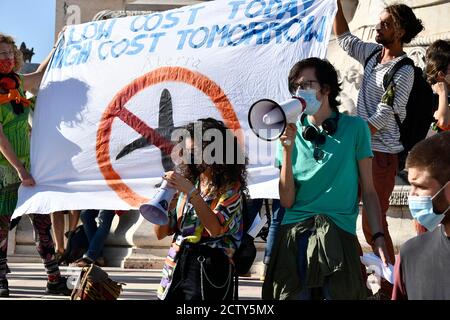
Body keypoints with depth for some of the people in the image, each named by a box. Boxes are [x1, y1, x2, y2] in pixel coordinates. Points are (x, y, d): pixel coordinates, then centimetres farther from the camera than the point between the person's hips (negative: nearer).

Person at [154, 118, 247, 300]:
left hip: (209, 267, -5)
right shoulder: (189, 181, 12)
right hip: (177, 264, 5)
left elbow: (215, 228, -19)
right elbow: (161, 233, 11)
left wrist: (191, 192, -18)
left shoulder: (230, 187, -1)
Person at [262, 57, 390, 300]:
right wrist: (287, 150, -6)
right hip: (294, 236, 2)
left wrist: (378, 238, -4)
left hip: (339, 234, -1)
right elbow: (287, 201, 3)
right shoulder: (292, 134, 9)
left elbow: (368, 190, 6)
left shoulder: (354, 128, 5)